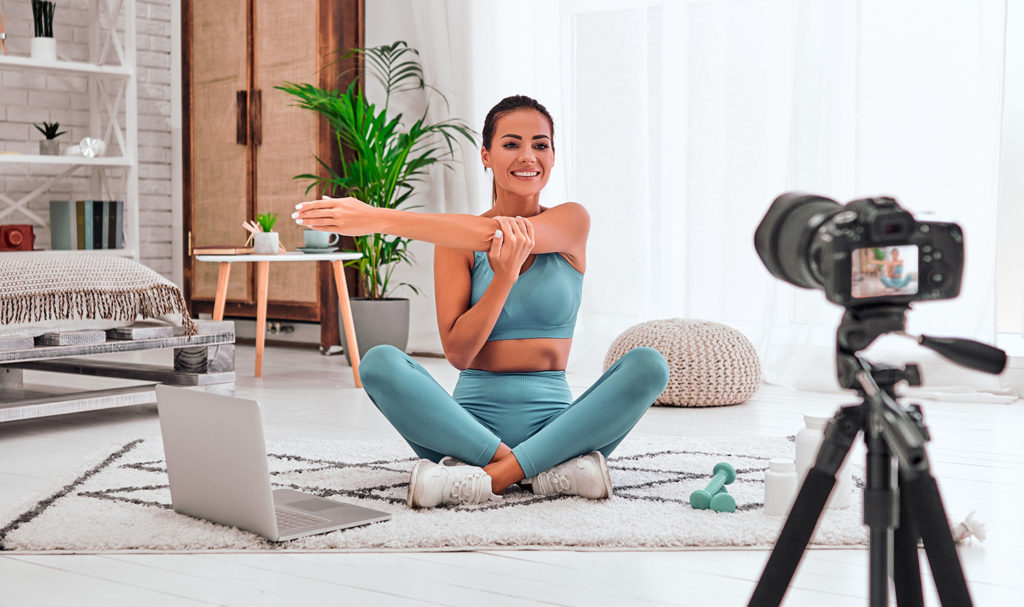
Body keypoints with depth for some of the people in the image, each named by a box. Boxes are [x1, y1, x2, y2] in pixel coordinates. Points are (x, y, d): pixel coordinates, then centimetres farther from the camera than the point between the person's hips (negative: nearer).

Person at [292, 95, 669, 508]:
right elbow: (457, 353, -5)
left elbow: (491, 233, -18)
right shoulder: (455, 240, 4)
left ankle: (493, 475, -31)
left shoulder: (571, 222, 3)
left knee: (646, 365, -26)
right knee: (380, 363, -26)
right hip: (472, 421, 0)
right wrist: (503, 278, -21)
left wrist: (378, 219, -23)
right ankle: (551, 469, -30)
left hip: (552, 422, 0)